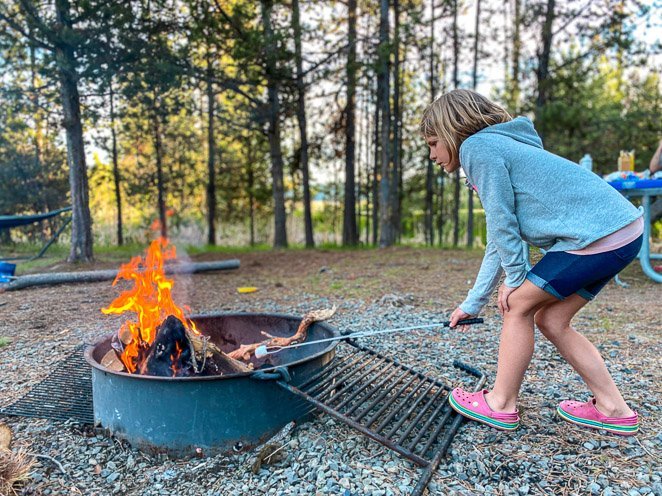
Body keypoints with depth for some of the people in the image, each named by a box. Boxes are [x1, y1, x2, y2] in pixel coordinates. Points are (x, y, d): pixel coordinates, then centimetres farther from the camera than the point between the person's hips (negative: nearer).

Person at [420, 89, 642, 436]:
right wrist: (472, 304, 24)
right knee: (551, 320, 14)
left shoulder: (477, 146, -8)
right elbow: (498, 242, 22)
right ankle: (614, 409, 24)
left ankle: (501, 406, 14)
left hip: (597, 235, -9)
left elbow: (502, 222, -11)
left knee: (519, 305, 1)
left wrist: (515, 279, 4)